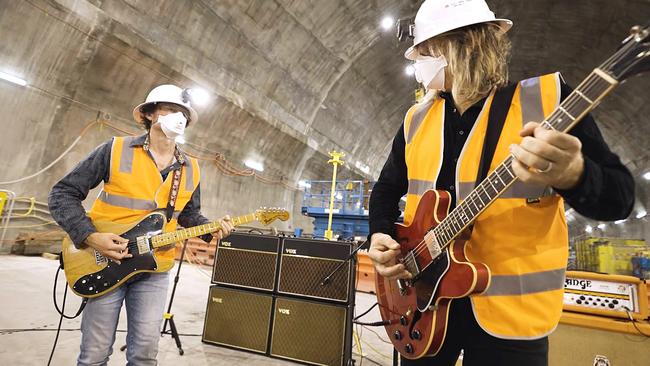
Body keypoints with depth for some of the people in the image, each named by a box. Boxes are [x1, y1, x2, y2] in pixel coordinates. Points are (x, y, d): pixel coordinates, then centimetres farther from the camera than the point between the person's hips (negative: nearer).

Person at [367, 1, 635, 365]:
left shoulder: (546, 96, -7)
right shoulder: (417, 118, 4)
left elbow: (620, 196, -8)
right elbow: (387, 187, 13)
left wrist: (571, 174, -30)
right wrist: (380, 235, -4)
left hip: (510, 311, -3)